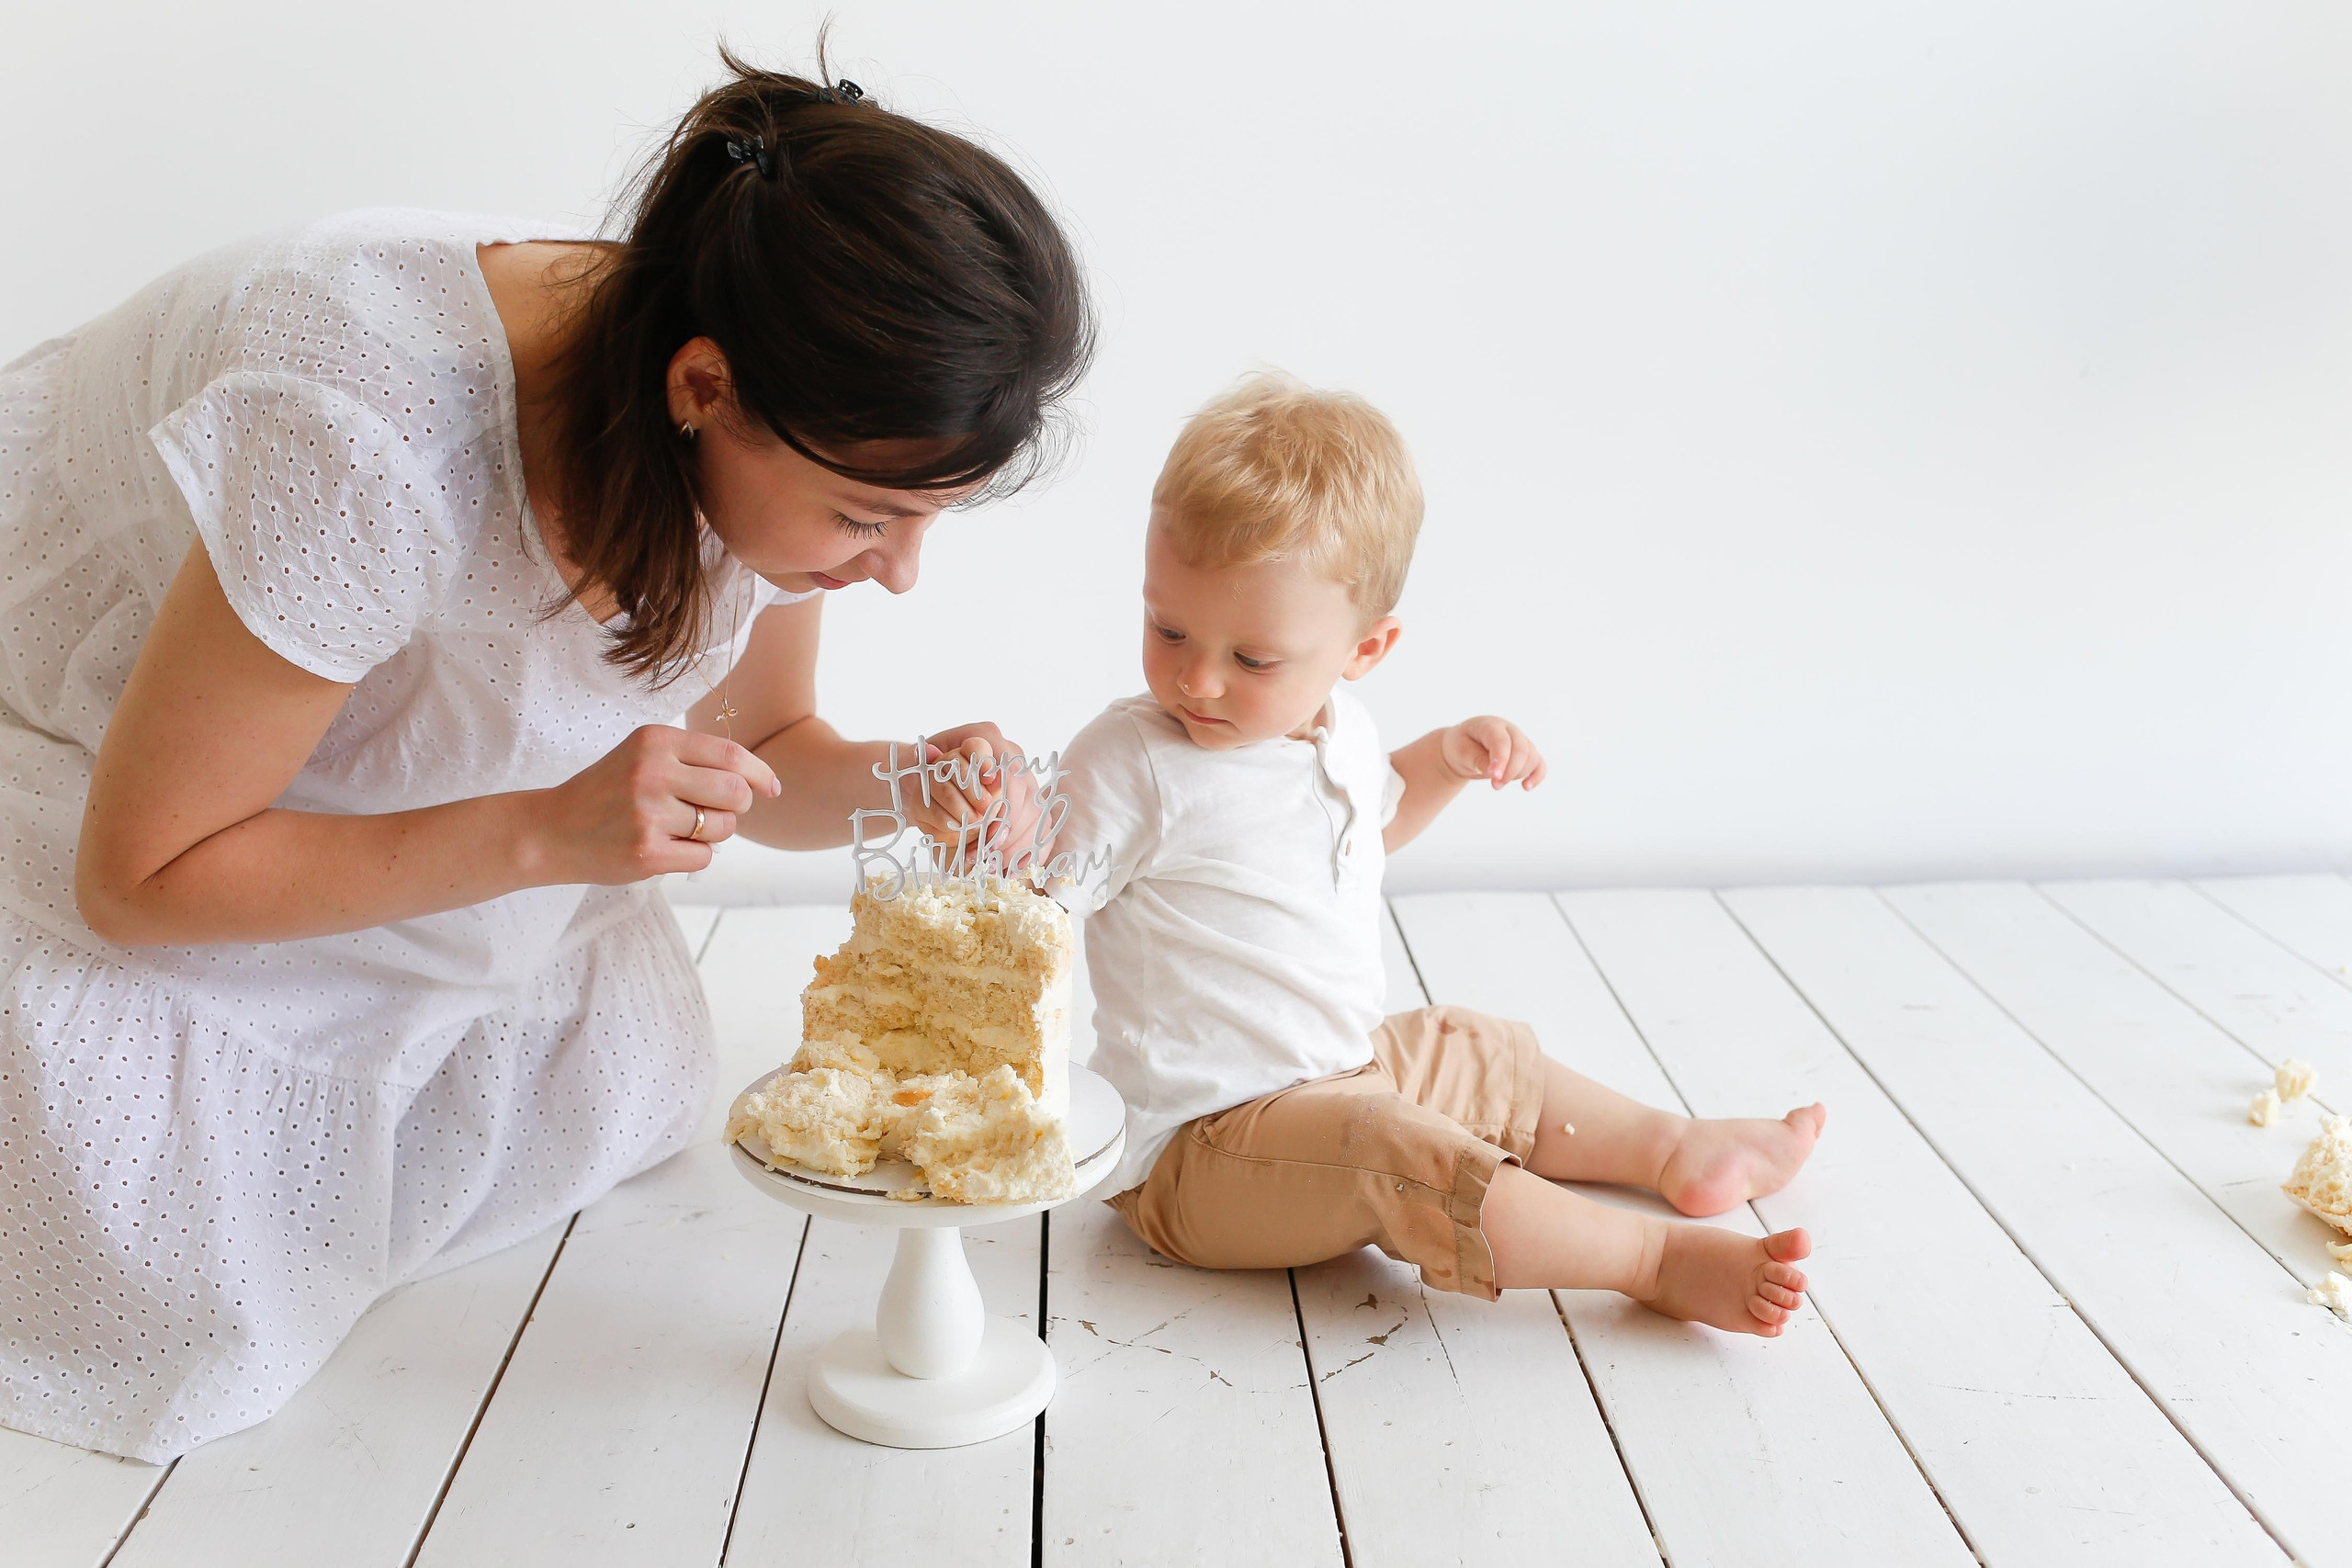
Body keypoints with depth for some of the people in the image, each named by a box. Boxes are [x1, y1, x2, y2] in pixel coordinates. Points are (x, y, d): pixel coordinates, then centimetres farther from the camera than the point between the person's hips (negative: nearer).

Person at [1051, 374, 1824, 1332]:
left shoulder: (1334, 726, 2)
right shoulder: (1129, 764, -22)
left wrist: (1447, 757, 11)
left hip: (1348, 1068, 8)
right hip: (1204, 1144, -8)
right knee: (1402, 1155, -29)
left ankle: (1676, 1153, 40)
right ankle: (1656, 1257, -16)